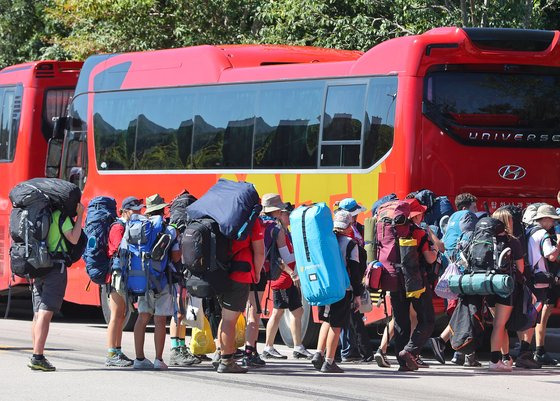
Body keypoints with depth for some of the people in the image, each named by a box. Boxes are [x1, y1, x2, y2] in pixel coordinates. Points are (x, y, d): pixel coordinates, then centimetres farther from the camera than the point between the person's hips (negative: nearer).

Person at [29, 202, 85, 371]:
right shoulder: (60, 215, -7)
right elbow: (73, 239, -14)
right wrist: (79, 216, -5)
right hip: (56, 267, -7)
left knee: (38, 314, 11)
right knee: (45, 314, -12)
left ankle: (38, 356, 12)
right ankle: (37, 357, -18)